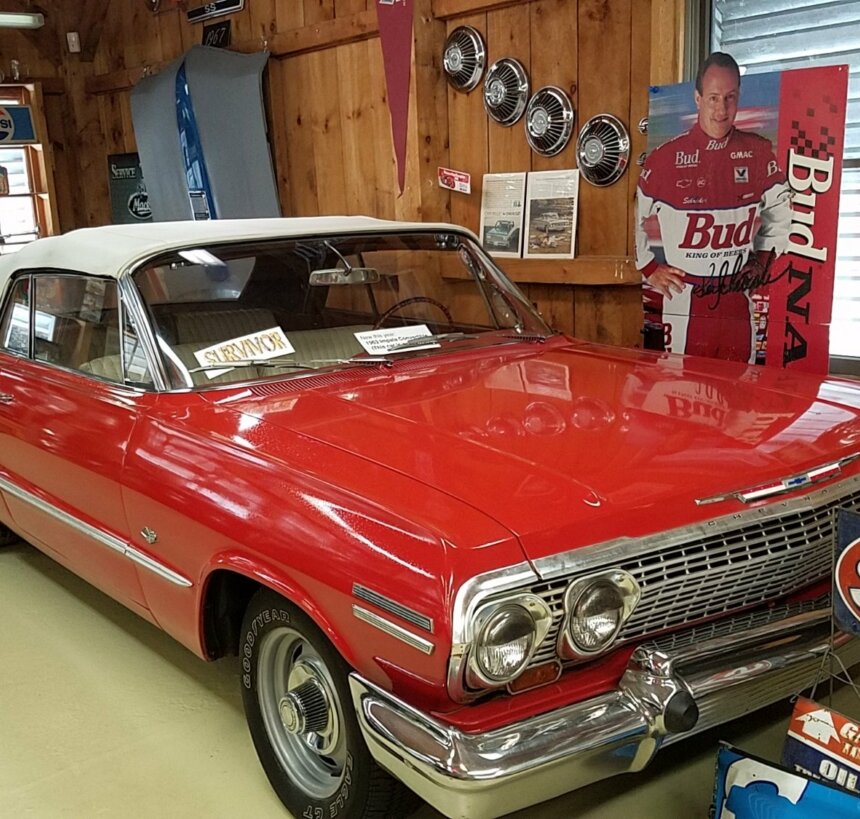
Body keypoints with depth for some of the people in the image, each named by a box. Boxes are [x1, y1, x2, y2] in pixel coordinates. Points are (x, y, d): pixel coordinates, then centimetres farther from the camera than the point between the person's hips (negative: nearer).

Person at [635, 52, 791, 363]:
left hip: (737, 305, 3)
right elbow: (639, 221, 7)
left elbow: (779, 213, 19)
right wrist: (650, 268, 0)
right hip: (678, 305, -2)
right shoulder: (664, 159, -4)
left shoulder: (759, 153, 4)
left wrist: (763, 260, 12)